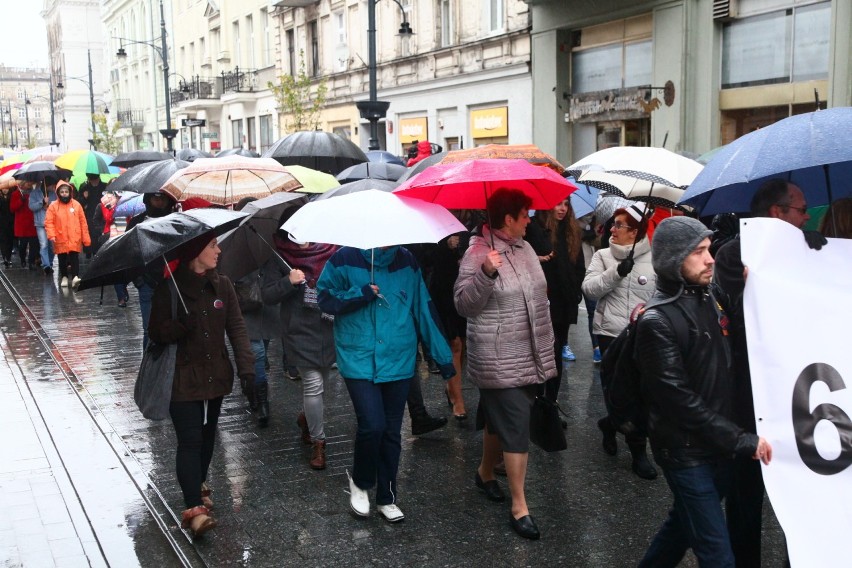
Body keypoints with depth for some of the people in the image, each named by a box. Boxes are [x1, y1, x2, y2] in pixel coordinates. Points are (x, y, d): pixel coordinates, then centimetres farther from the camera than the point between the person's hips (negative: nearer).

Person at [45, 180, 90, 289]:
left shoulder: (76, 205, 2)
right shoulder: (53, 206, 0)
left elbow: (83, 222, 4)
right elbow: (48, 222, -2)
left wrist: (86, 238, 3)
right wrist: (51, 235, -18)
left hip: (75, 239, -1)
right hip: (60, 240, 1)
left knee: (74, 258, -10)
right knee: (62, 260, 11)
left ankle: (75, 277, -15)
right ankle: (64, 277, 24)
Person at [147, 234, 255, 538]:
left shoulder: (222, 285, 2)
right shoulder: (169, 288, -9)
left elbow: (237, 328, -2)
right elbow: (156, 333, -7)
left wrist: (246, 368, -12)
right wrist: (180, 326, -29)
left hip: (216, 375, 5)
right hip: (183, 379, -5)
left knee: (207, 435, 18)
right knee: (190, 441, -9)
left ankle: (198, 485, 40)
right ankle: (194, 508, -7)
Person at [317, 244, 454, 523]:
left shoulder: (406, 262, 3)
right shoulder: (345, 259, -5)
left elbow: (424, 309, 6)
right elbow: (325, 298, 1)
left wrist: (442, 356, 5)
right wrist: (360, 294, -16)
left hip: (399, 361, 3)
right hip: (359, 361, -3)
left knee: (392, 432, 9)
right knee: (372, 426, -14)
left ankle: (386, 498, 27)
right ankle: (359, 482, 16)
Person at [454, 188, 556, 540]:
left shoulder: (525, 248, 10)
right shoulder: (477, 254, -14)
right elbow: (463, 304, -19)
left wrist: (546, 347, 21)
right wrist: (486, 274, -34)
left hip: (528, 356, 8)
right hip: (498, 360, -8)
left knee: (499, 420, 19)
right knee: (516, 428, -6)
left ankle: (485, 472, 42)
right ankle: (519, 507, 3)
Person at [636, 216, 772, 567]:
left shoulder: (713, 296, 4)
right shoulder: (658, 321, -19)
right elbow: (680, 400, -20)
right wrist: (741, 440, -18)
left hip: (720, 444, 7)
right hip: (686, 451, -7)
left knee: (685, 523, 24)